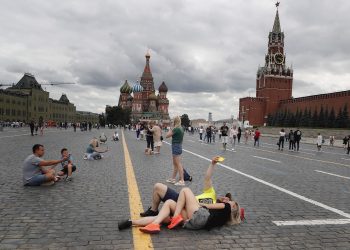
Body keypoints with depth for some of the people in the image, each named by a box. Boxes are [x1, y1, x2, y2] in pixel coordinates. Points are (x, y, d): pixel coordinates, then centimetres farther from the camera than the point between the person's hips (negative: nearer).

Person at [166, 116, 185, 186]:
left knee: (178, 164, -5)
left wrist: (171, 129, -7)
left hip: (176, 147, -10)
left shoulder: (176, 129, -19)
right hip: (179, 146, 10)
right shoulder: (181, 129, 9)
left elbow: (167, 135, -17)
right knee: (175, 164, 17)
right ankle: (173, 178, 27)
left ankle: (182, 181, -1)